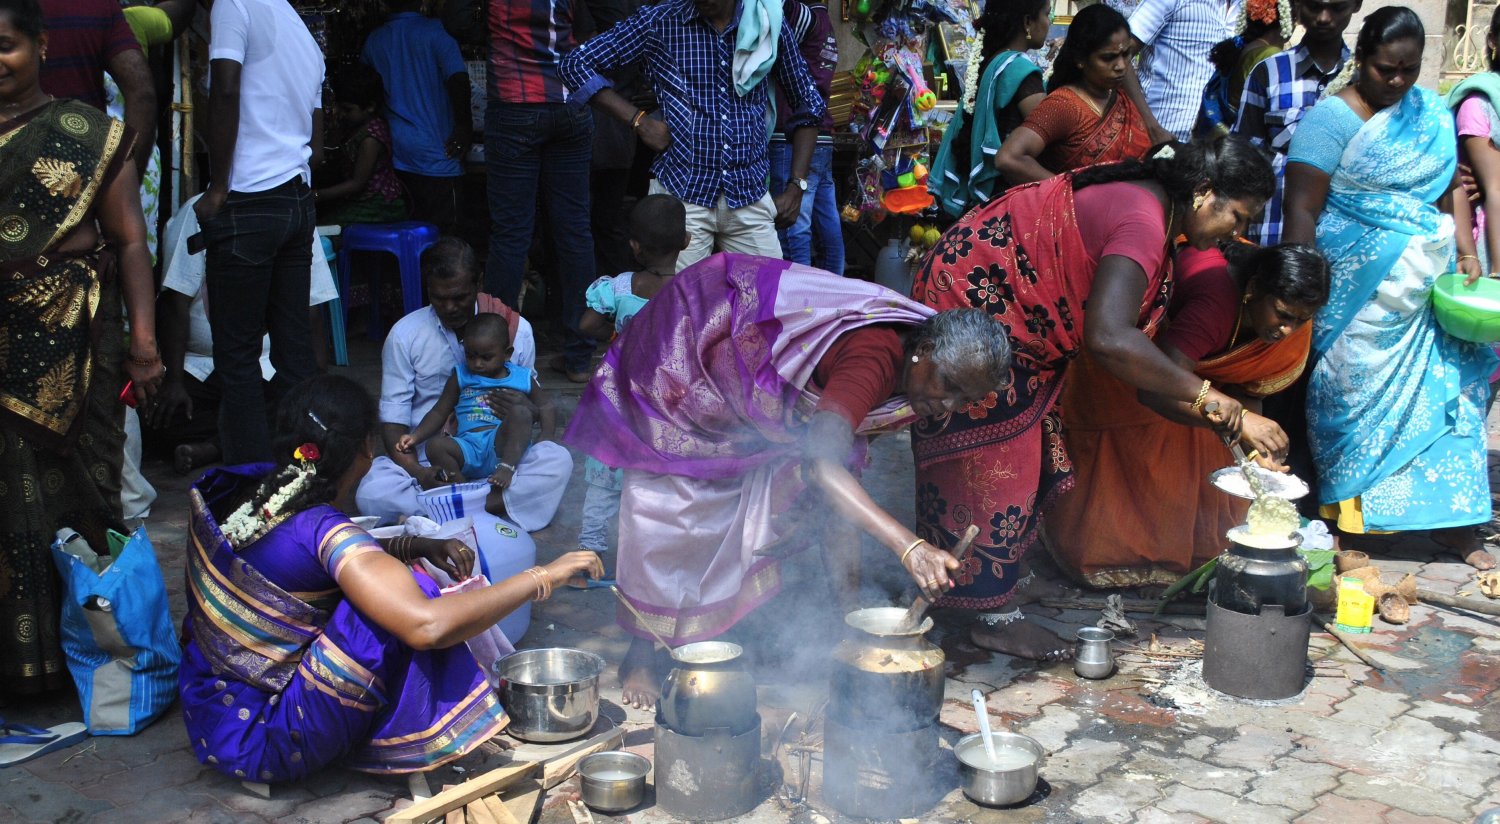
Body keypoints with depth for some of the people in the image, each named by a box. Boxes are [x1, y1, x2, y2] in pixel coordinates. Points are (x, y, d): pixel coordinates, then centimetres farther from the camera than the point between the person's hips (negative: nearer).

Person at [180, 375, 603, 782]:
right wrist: (543, 576, -28)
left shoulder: (244, 490, -1)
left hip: (209, 714, 9)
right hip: (261, 739, -9)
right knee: (409, 591, -18)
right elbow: (428, 625, -38)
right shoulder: (321, 529, -25)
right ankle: (420, 750, -3)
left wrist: (414, 546, 2)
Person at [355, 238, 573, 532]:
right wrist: (417, 473, -22)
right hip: (428, 459, -1)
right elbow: (393, 416, -3)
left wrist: (528, 412, -19)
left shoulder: (516, 329, 0)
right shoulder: (404, 335, -2)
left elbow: (530, 403, 9)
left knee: (557, 460, -29)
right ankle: (496, 507, -34)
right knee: (372, 492, -31)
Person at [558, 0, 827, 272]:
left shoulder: (771, 25, 4)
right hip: (681, 193, -2)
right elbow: (576, 63, 1)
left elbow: (808, 107, 14)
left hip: (750, 198, 2)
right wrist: (640, 121, -5)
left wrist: (796, 187, 6)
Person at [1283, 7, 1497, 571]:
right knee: (1358, 398, 0)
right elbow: (1302, 209, -13)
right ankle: (1342, 518, 13)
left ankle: (1454, 527, 9)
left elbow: (1452, 186, 18)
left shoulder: (1431, 112, 12)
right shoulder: (1332, 119, -8)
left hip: (1426, 290, 6)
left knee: (1446, 392, 3)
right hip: (1362, 296, -6)